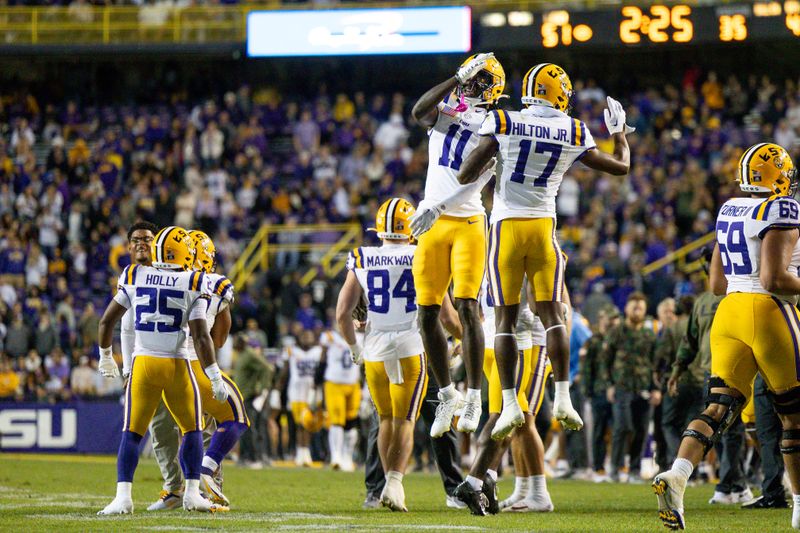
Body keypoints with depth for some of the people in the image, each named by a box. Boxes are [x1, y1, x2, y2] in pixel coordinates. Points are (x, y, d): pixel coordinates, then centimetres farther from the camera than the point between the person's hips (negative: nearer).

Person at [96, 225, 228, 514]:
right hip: (177, 365, -2)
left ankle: (123, 496, -6)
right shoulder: (193, 285, -5)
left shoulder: (134, 278, 3)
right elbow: (200, 336, -10)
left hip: (142, 363, 2)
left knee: (131, 433, 6)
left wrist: (105, 356, 25)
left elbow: (107, 321, 8)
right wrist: (215, 377, -4)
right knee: (193, 430, 14)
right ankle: (192, 494, 8)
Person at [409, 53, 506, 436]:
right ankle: (446, 393, 17)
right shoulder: (443, 112, 9)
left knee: (467, 309, -13)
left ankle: (473, 397, -5)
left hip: (469, 224, -3)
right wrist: (459, 77, -16)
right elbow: (419, 111, -15)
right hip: (432, 222, 3)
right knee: (427, 313, 3)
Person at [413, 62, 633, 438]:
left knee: (506, 318, 2)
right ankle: (562, 397, -4)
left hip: (506, 228, -1)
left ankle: (510, 404, -3)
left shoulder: (503, 124, -4)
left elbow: (466, 175, -7)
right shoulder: (574, 133, 1)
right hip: (544, 228, 1)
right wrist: (619, 132, 30)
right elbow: (620, 166, 12)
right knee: (552, 314, 5)